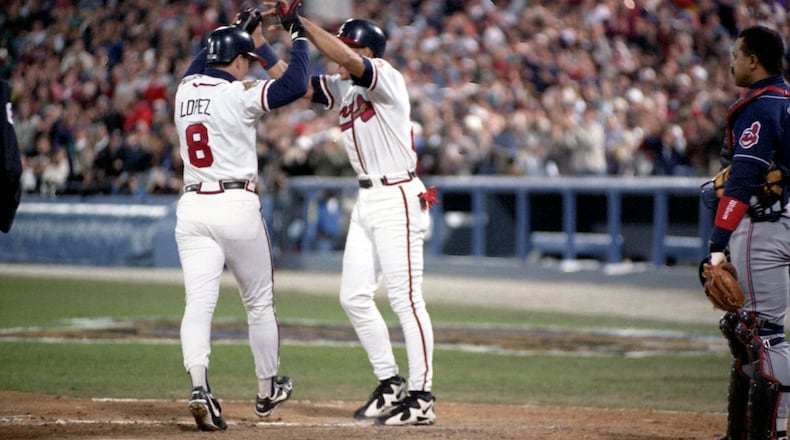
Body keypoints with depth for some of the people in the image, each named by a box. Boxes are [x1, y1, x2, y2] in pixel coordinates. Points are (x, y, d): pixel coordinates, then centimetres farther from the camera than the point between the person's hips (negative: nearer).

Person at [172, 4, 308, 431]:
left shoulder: (186, 88, 9)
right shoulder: (238, 94, -9)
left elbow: (209, 56, 31)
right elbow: (294, 84, -19)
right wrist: (297, 35, -7)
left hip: (192, 208, 4)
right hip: (237, 207, -4)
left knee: (199, 303, -7)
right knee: (259, 304, 14)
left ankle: (199, 385, -28)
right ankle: (267, 391, 27)